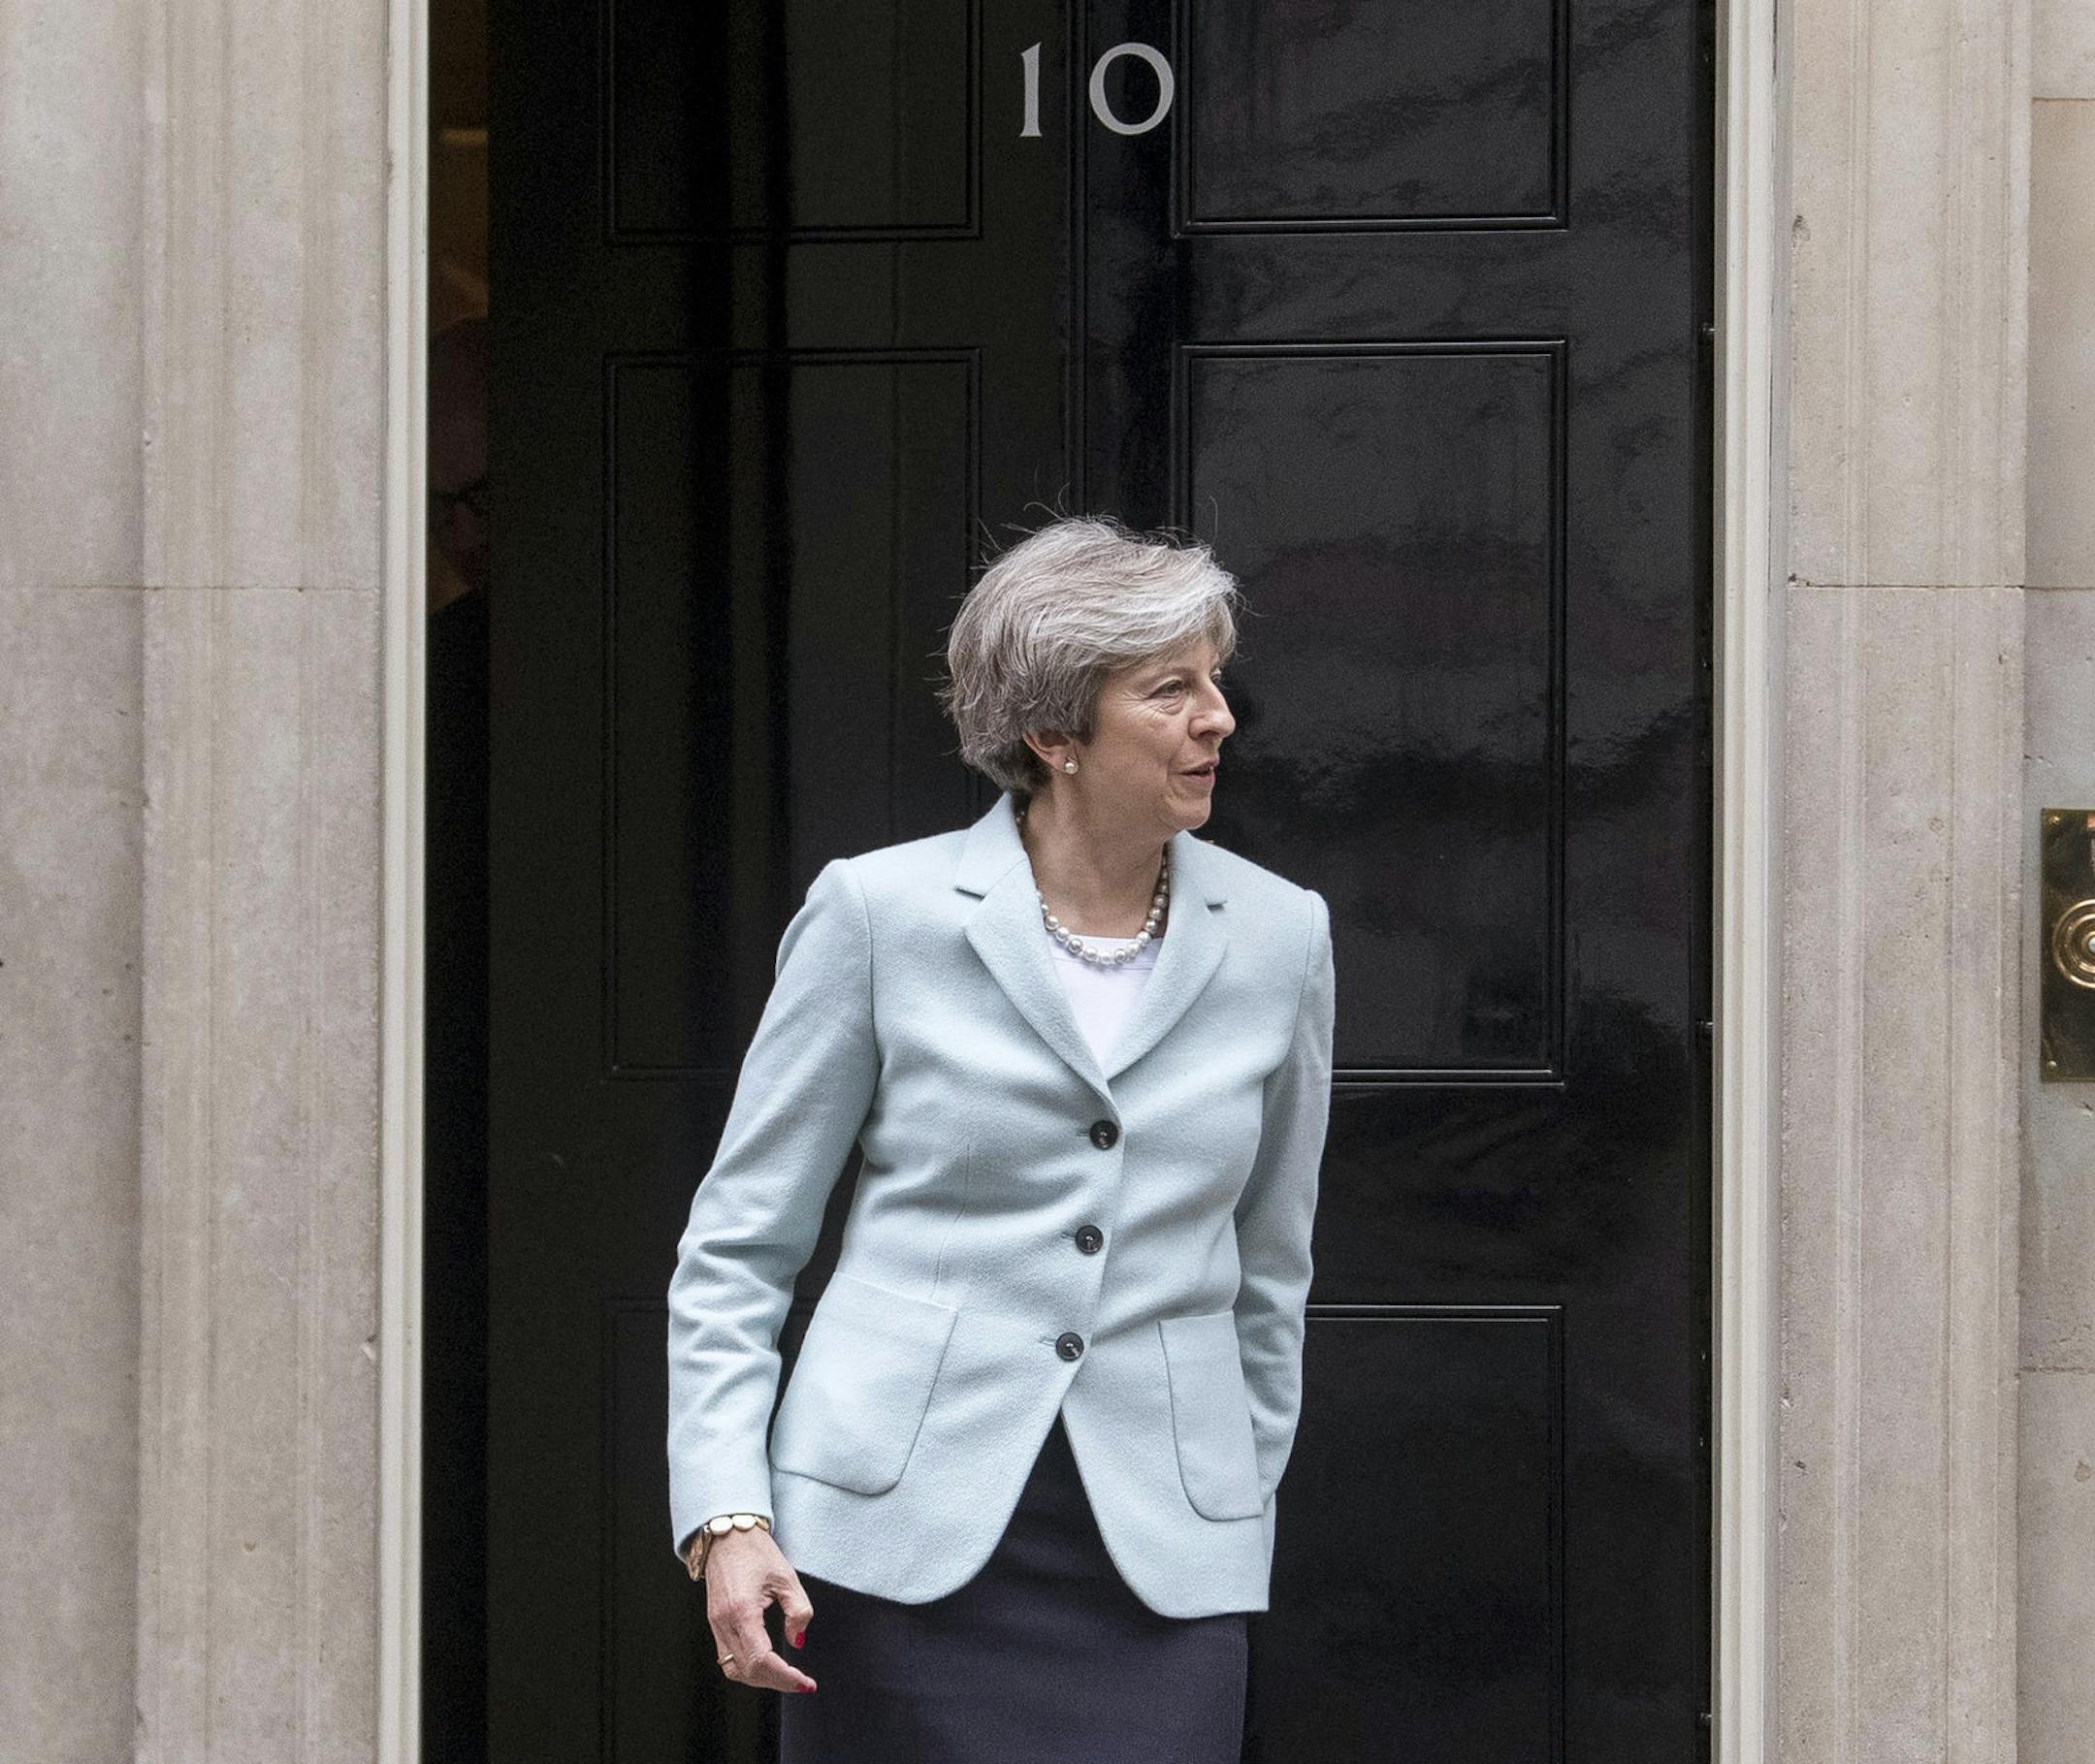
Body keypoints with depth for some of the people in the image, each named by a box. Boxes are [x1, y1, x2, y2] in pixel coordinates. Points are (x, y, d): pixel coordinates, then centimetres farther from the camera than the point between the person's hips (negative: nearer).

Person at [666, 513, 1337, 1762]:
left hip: (1159, 1564, 2)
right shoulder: (880, 912, -1)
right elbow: (737, 1247, 3)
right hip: (900, 1540, -2)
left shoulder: (1278, 935, 6)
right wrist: (726, 1518, -6)